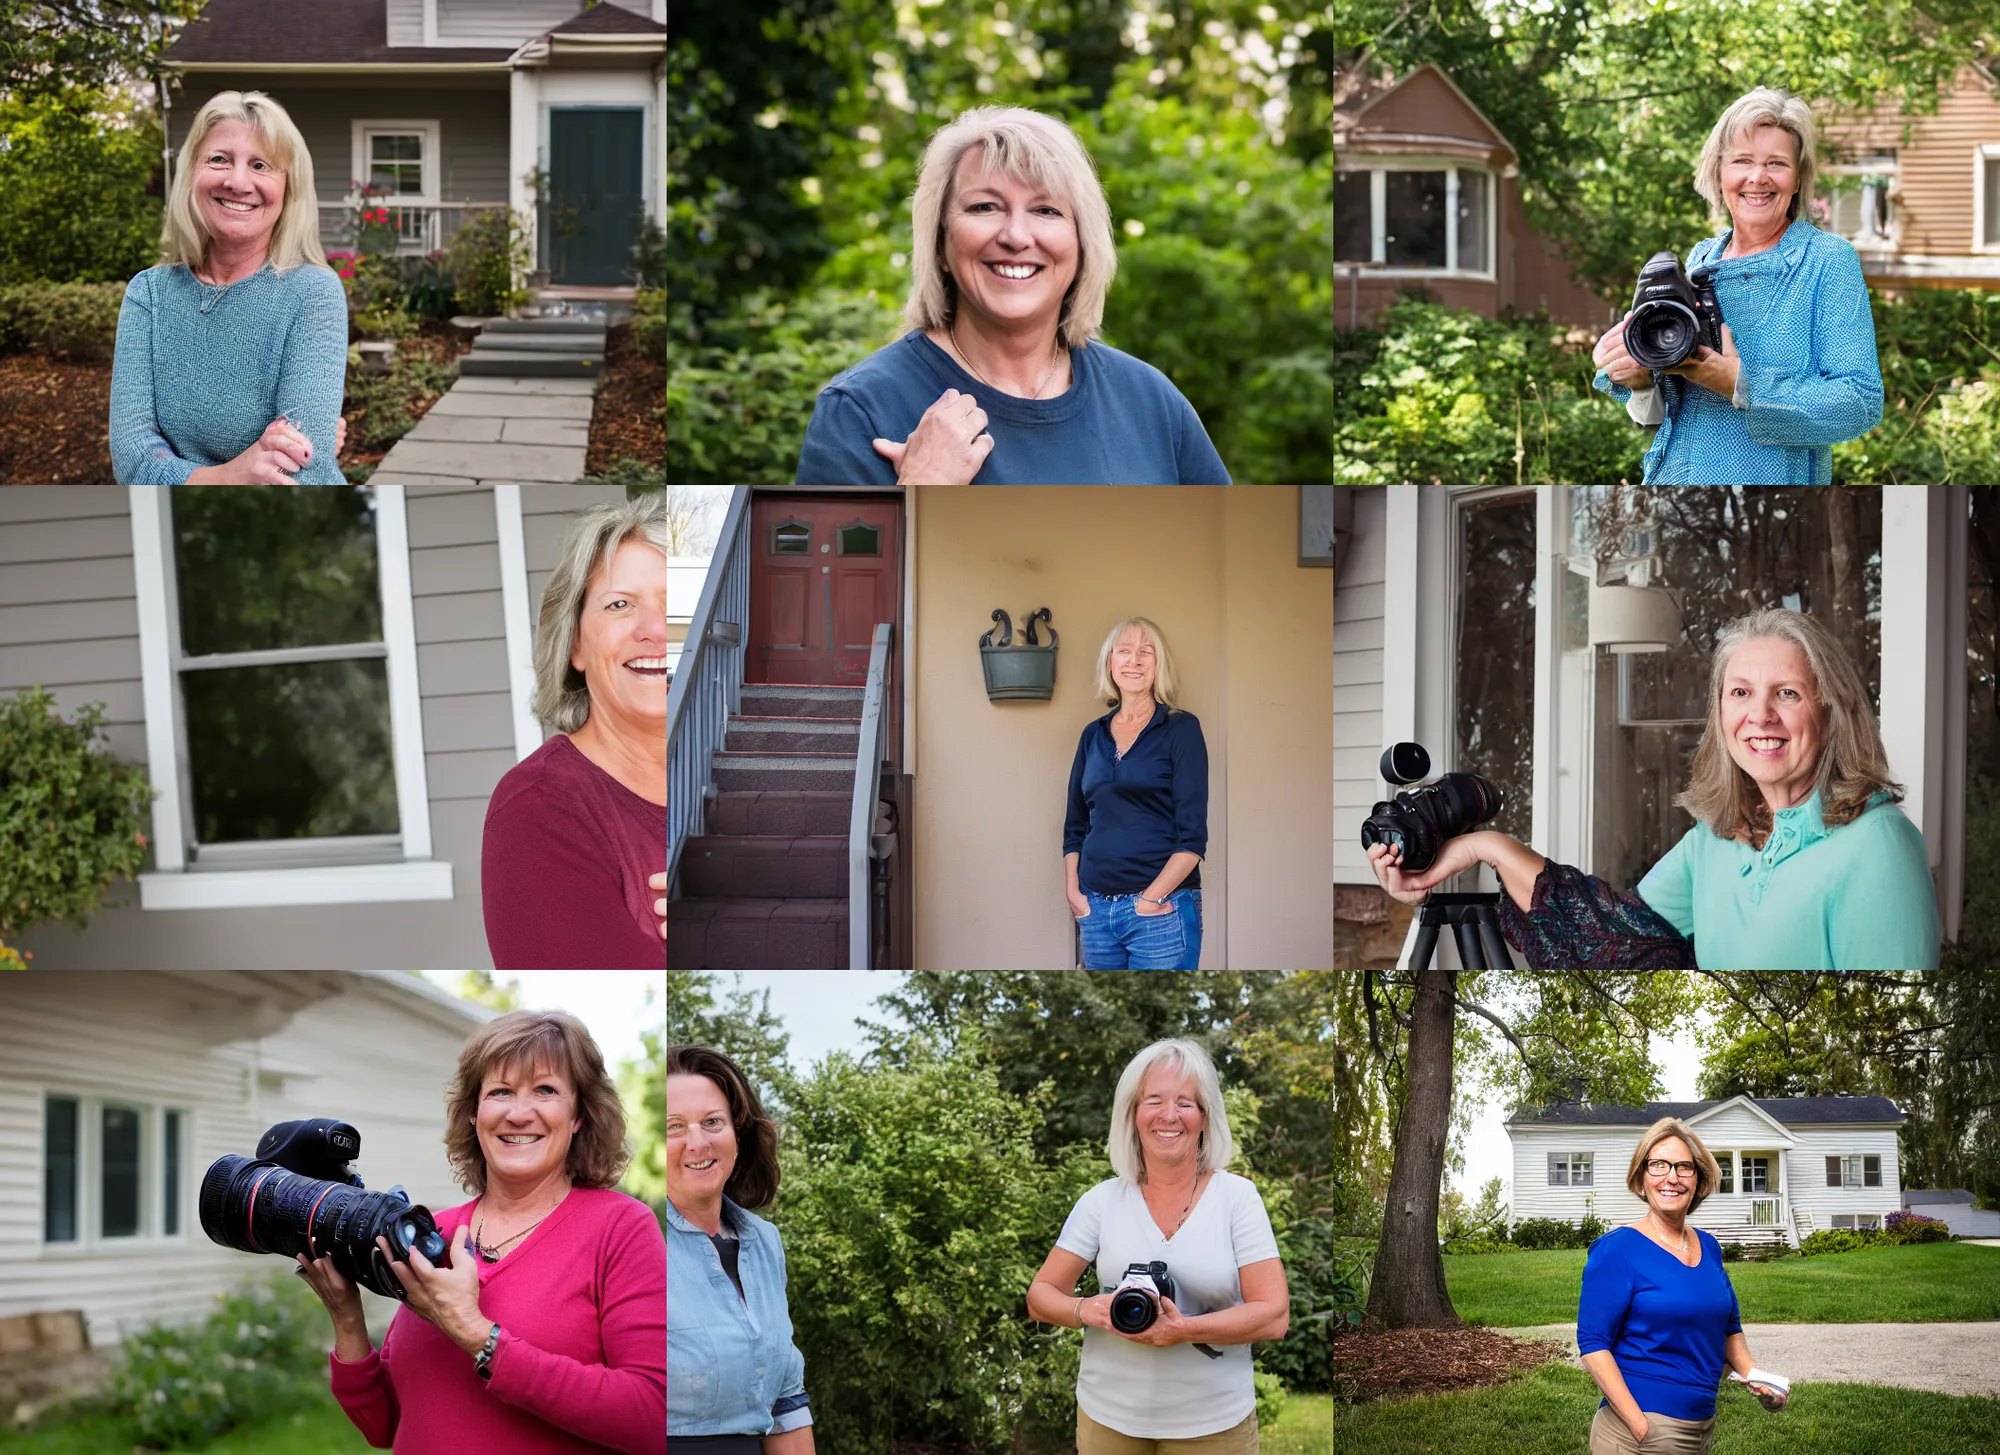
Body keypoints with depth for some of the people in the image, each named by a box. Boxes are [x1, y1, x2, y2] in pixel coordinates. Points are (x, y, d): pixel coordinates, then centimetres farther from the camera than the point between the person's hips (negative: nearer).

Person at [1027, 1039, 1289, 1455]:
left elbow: (1274, 1317, -11)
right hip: (1108, 1416, 2)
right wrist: (1086, 1310, -19)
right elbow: (1041, 1296, 2)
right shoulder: (1102, 1201, 0)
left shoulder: (1237, 1197, -5)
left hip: (1214, 1422, -2)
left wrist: (1183, 1330, -25)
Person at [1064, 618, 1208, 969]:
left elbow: (1193, 834, -8)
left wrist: (1152, 898, -15)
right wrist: (1072, 891, 5)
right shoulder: (1094, 735, 13)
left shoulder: (1181, 729, -2)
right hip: (1096, 908, 5)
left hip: (1161, 911, -5)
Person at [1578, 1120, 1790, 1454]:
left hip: (1704, 1426, 7)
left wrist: (1752, 1374, 2)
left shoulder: (1708, 1247, 7)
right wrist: (1642, 1427, -23)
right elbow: (1594, 1344, -16)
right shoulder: (1617, 1249, -12)